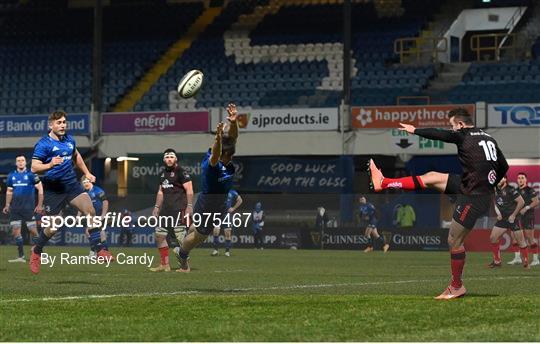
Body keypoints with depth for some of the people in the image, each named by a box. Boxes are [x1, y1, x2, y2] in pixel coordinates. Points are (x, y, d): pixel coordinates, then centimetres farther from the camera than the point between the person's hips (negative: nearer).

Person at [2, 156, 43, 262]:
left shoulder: (31, 175, -4)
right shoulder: (11, 176, 10)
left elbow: (40, 189, -3)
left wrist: (40, 205, -8)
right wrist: (7, 205, 12)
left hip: (28, 207, -5)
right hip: (15, 208, 5)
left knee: (32, 230, -5)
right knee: (15, 231, 0)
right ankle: (21, 256, 6)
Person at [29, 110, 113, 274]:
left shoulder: (69, 140, 9)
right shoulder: (43, 144, -11)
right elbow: (34, 168, -20)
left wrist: (86, 173, 29)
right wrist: (50, 165, -36)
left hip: (71, 184, 5)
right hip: (52, 190, -5)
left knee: (90, 210, -16)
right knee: (52, 227, -2)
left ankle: (99, 249, -9)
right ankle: (36, 252, 26)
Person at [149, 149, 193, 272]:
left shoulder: (181, 172, -6)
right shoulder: (164, 174, 18)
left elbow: (189, 189, -12)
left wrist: (189, 206, -19)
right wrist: (157, 207, 21)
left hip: (179, 209, -9)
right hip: (166, 209, 9)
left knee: (180, 237, -11)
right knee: (159, 235, 7)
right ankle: (164, 265, 14)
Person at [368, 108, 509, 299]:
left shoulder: (464, 136, -10)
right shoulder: (489, 139, 10)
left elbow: (438, 134, -2)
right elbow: (504, 167, 15)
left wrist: (415, 131, 13)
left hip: (474, 197, -9)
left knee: (454, 240, 0)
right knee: (432, 177, 12)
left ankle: (457, 287, 10)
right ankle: (384, 183, 19)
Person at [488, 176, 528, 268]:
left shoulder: (511, 190, -16)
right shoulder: (496, 190, 5)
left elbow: (521, 202, -16)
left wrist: (513, 215, -15)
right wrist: (498, 213, 4)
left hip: (513, 218, -7)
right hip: (502, 218, 7)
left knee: (520, 241, -3)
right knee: (493, 238, 1)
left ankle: (526, 263, 7)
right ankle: (497, 261, 11)